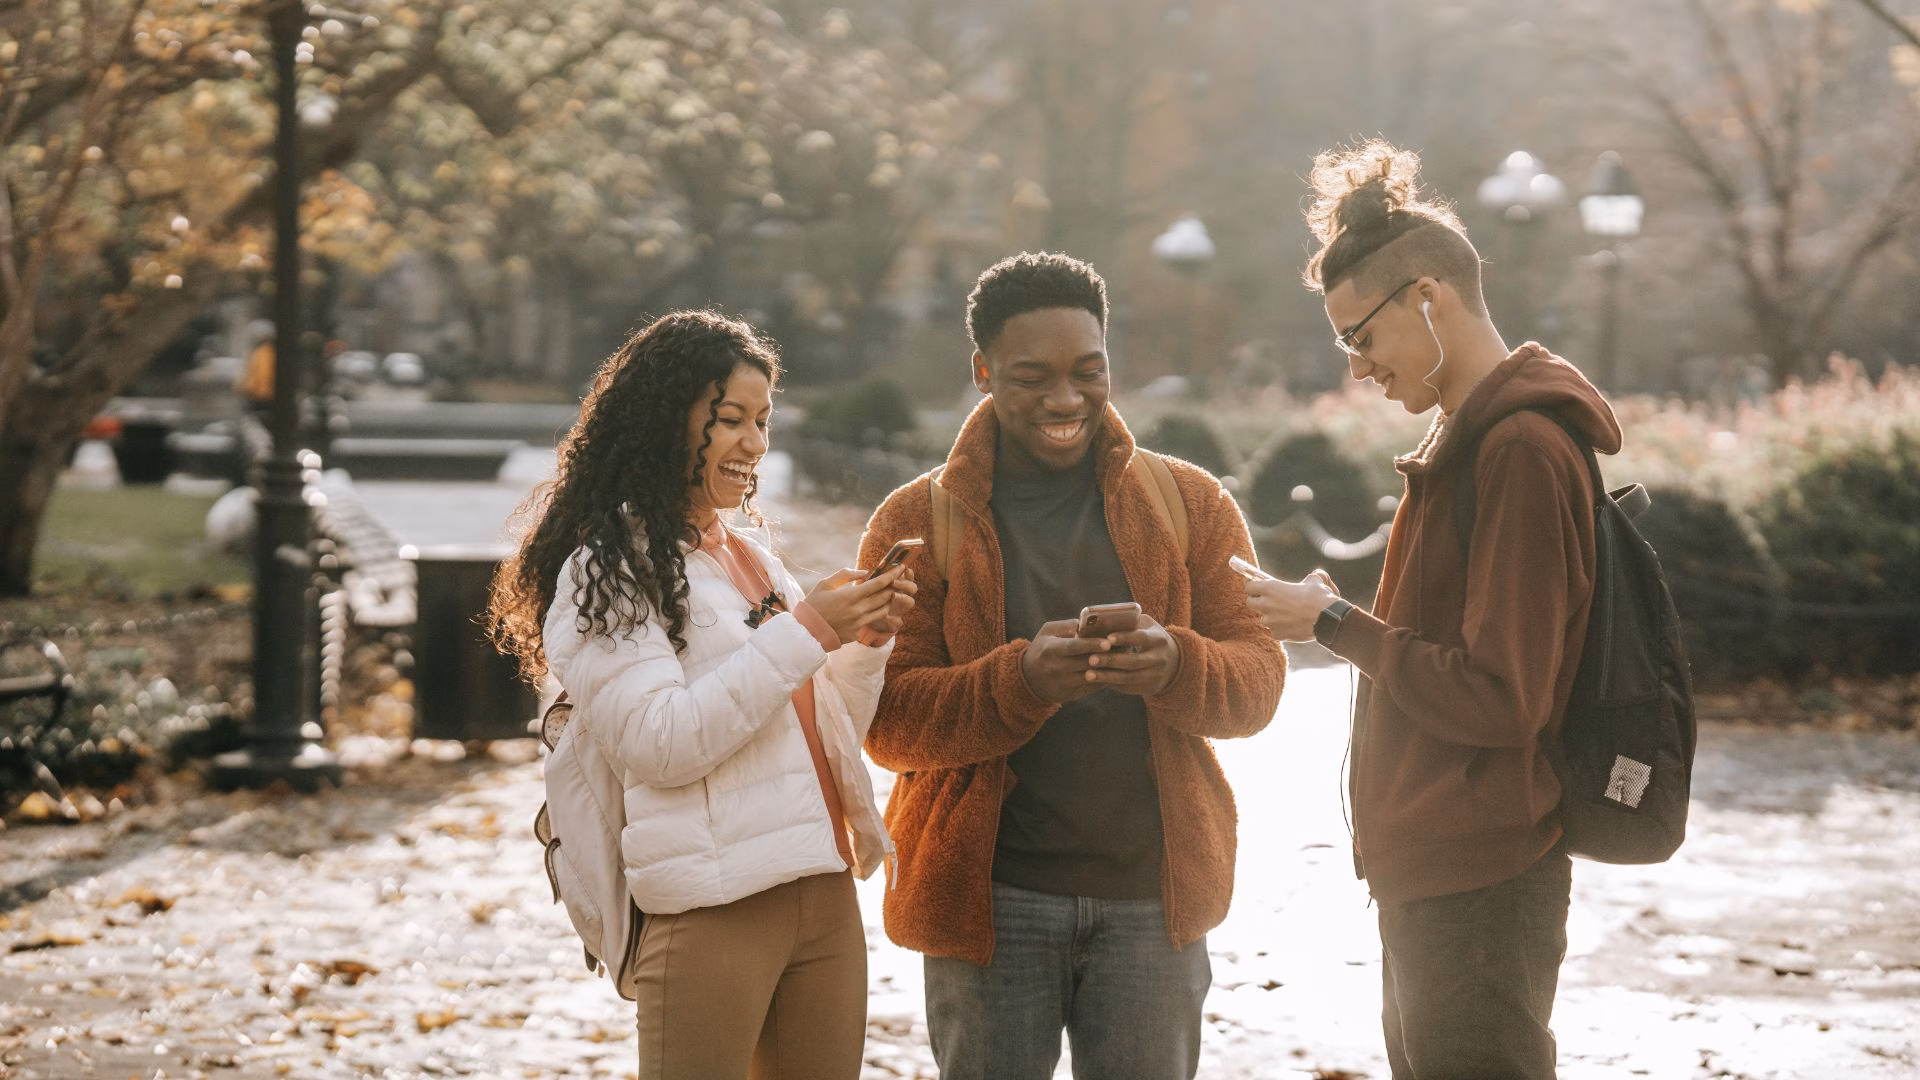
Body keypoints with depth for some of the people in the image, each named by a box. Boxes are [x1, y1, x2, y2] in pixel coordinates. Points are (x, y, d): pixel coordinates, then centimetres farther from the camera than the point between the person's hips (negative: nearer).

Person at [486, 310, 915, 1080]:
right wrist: (803, 635, -16)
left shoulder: (749, 552, 18)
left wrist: (866, 643, 2)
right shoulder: (608, 569, -4)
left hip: (823, 894, 7)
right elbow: (659, 745, -16)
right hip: (711, 909, -7)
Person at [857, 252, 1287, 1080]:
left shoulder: (1191, 504, 7)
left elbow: (1258, 678, 2)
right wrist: (1022, 678, -24)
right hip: (989, 896, -1)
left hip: (1153, 894, 2)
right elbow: (889, 722, -6)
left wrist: (1175, 667, -21)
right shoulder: (916, 523, 1)